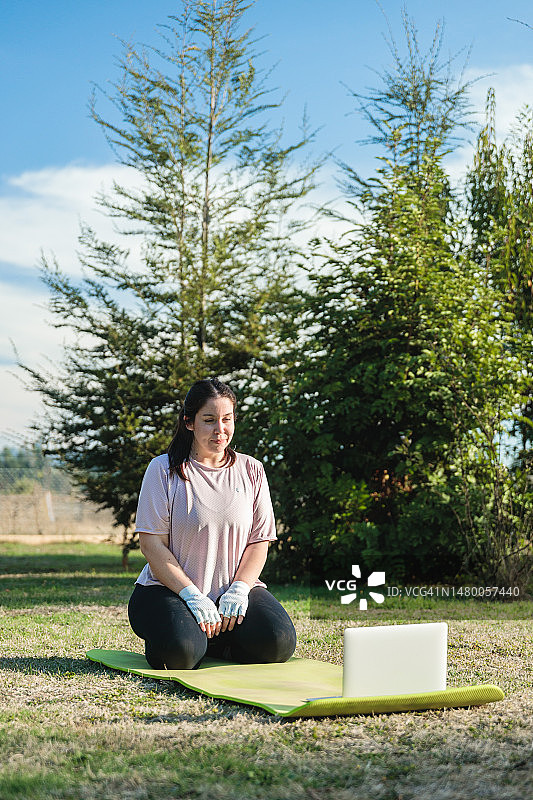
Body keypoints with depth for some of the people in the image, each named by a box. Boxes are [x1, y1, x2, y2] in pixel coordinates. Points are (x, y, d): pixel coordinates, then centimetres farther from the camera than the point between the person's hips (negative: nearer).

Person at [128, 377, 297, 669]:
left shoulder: (251, 470, 8)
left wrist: (238, 590, -11)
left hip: (235, 590, 3)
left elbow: (259, 540, 7)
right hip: (169, 589, -3)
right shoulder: (163, 469, -2)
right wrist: (192, 596, -18)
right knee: (179, 652, -34)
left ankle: (213, 643, 6)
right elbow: (152, 544, -7)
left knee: (278, 642, -24)